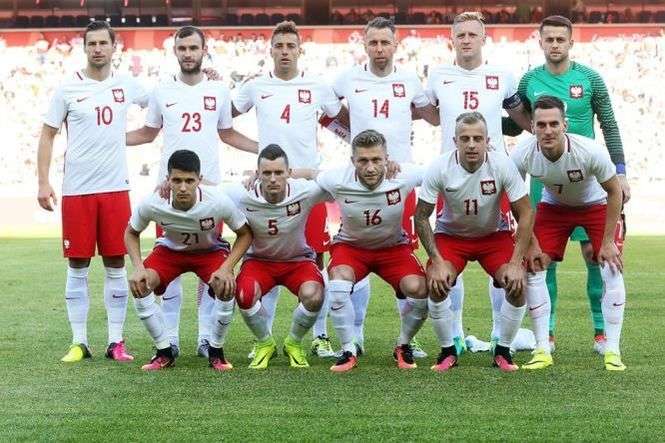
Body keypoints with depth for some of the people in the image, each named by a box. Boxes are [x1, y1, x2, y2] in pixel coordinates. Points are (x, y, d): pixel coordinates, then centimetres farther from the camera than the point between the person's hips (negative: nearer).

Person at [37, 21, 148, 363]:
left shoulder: (126, 85, 6)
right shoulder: (68, 89, 0)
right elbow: (48, 135, 4)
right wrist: (43, 182, -4)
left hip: (115, 189, 2)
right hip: (77, 190, -2)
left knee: (116, 266, 4)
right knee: (78, 267, 3)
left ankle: (116, 342, 10)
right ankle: (79, 343, 9)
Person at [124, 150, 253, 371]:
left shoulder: (218, 202, -34)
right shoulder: (151, 203, -31)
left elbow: (245, 234, -17)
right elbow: (131, 233, -9)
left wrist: (226, 268, -30)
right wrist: (138, 268, -24)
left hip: (210, 250, -1)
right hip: (170, 249, 1)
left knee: (227, 287, -30)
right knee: (139, 285, -23)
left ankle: (215, 352, -4)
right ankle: (164, 352, -4)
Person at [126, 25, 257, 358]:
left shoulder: (219, 91, 7)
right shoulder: (162, 91, 5)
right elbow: (147, 133, 16)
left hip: (209, 185, 0)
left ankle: (206, 336, 8)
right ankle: (170, 336, 6)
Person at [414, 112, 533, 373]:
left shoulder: (502, 165, -24)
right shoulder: (440, 168, -24)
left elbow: (525, 214, -17)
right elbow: (421, 217, -14)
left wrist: (516, 263, -23)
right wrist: (437, 261, -22)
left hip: (494, 235, 0)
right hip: (450, 235, 0)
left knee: (517, 285, -20)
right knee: (436, 286, -23)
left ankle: (503, 351, 1)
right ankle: (448, 352, -1)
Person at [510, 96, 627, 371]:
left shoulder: (590, 151, -35)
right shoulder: (522, 155, -29)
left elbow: (614, 192, -19)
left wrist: (608, 242, -18)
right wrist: (531, 244, -12)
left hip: (595, 205, -2)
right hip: (553, 206, 2)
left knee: (612, 270, -14)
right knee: (534, 268, -10)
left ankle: (612, 351, -5)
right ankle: (542, 349, -1)